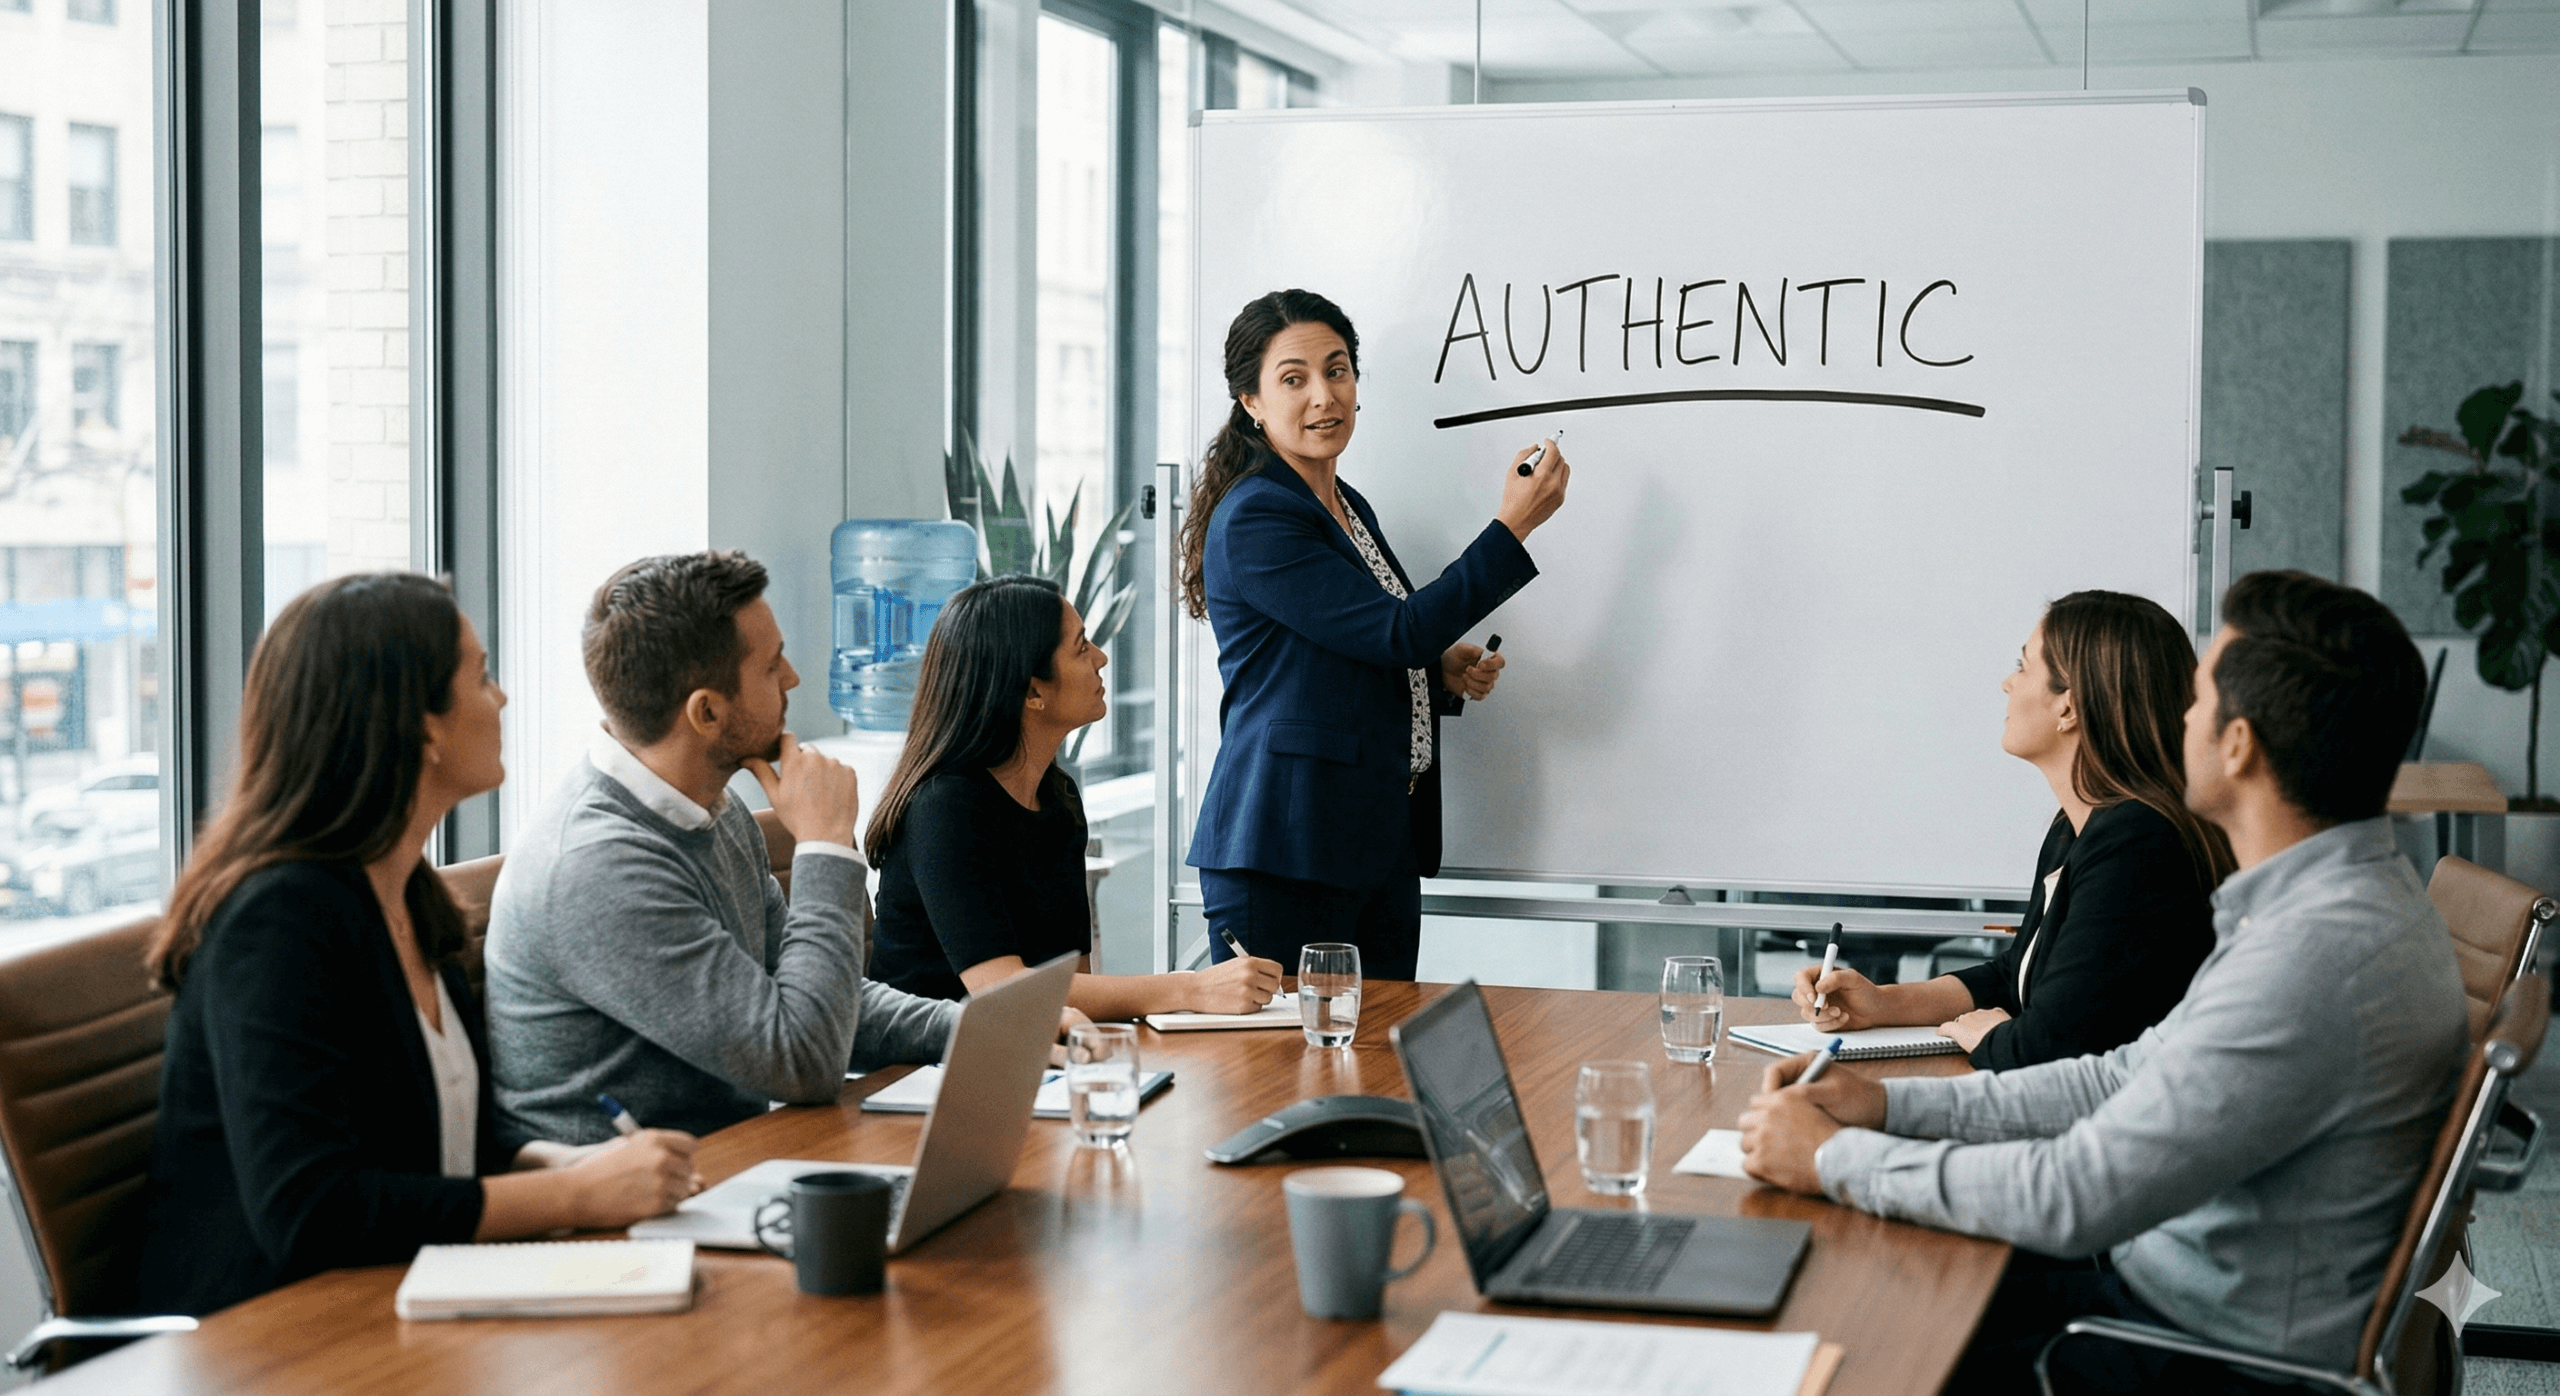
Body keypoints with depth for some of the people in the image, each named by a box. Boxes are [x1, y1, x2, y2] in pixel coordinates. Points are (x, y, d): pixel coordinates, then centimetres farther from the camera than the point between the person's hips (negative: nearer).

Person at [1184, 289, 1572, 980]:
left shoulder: (1349, 507, 16)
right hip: (1283, 854, -9)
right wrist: (1512, 527, -14)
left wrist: (1443, 672, 7)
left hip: (1384, 845, 9)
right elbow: (1396, 632, -17)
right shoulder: (1252, 521, -13)